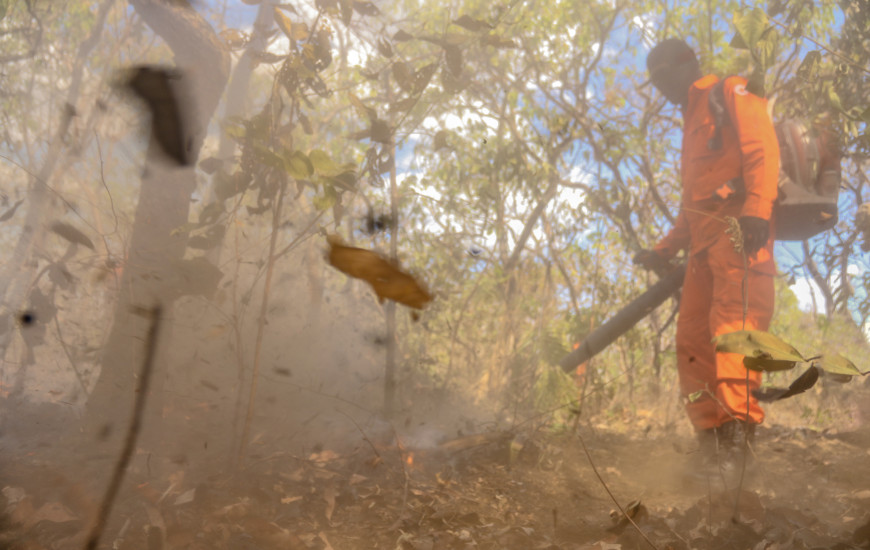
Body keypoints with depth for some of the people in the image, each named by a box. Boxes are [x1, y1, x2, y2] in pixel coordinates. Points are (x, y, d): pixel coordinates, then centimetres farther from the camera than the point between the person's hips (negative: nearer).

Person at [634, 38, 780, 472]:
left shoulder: (730, 93, 9)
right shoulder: (693, 123, 33)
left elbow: (762, 147, -10)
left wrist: (757, 206, -25)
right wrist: (665, 250, 23)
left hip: (738, 226, -9)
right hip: (704, 240, 9)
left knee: (734, 322, -23)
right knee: (691, 339, 0)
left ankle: (739, 427, -31)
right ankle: (712, 442, 0)